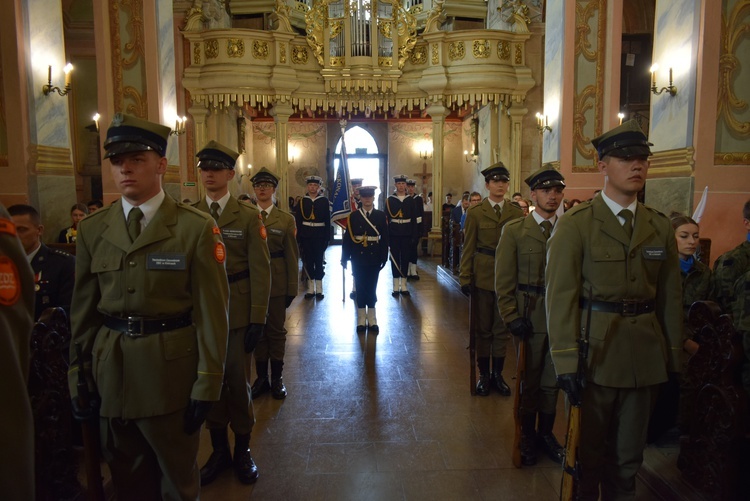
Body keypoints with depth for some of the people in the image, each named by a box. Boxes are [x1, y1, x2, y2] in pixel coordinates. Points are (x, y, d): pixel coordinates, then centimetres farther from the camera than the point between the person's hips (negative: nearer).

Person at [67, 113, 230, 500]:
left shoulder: (196, 227, -9)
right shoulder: (92, 229, 3)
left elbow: (211, 311, -10)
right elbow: (83, 309, 7)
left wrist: (207, 385, -9)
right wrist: (78, 376, 6)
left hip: (172, 370, -3)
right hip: (109, 372, 4)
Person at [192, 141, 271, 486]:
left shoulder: (248, 216, -2)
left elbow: (260, 271, -5)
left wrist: (257, 320, -10)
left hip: (237, 313, -2)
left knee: (237, 382, 6)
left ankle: (242, 449, 26)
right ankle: (219, 449, 28)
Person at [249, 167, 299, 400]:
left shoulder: (286, 219, 1)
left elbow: (292, 256, -1)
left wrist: (292, 289, -4)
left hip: (277, 283, -1)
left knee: (276, 329, 8)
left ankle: (277, 377, 21)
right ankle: (261, 376, 22)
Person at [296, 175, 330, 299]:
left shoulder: (324, 201, 1)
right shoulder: (302, 201, 3)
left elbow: (327, 220, 0)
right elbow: (298, 221, 2)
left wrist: (327, 237, -5)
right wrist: (299, 236, -4)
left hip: (319, 235, -1)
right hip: (306, 235, 1)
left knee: (319, 261, 5)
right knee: (308, 261, 6)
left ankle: (319, 289, 13)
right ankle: (311, 289, 16)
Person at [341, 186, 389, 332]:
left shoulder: (381, 215, 2)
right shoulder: (353, 216, 0)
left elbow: (384, 238, 1)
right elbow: (347, 238, -1)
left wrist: (384, 257, -3)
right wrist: (344, 258, -3)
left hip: (374, 259, 0)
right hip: (358, 259, 0)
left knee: (372, 288, 7)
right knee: (360, 288, 7)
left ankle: (372, 321, 17)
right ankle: (361, 321, 16)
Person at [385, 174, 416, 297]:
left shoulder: (410, 200, 6)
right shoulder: (389, 200, 0)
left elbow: (413, 219, 6)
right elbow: (386, 218, -2)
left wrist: (414, 235, 0)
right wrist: (386, 236, -7)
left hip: (407, 235, 2)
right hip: (394, 235, -2)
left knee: (405, 259, 6)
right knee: (395, 259, 3)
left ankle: (403, 286, 15)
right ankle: (396, 287, 10)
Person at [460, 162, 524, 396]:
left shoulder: (517, 213, 4)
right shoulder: (475, 213, 0)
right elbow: (468, 248, -1)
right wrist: (465, 278, -6)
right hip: (483, 277, -1)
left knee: (502, 329, 9)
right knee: (483, 328, 7)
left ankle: (497, 374, 22)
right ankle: (483, 375, 20)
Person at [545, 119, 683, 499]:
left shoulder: (660, 227, 7)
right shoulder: (576, 224, -8)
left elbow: (670, 296, 8)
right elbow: (560, 296, -12)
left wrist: (673, 358, 6)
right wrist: (566, 363, -16)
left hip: (645, 357, 4)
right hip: (594, 352, -4)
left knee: (628, 456, 17)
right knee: (588, 450, 13)